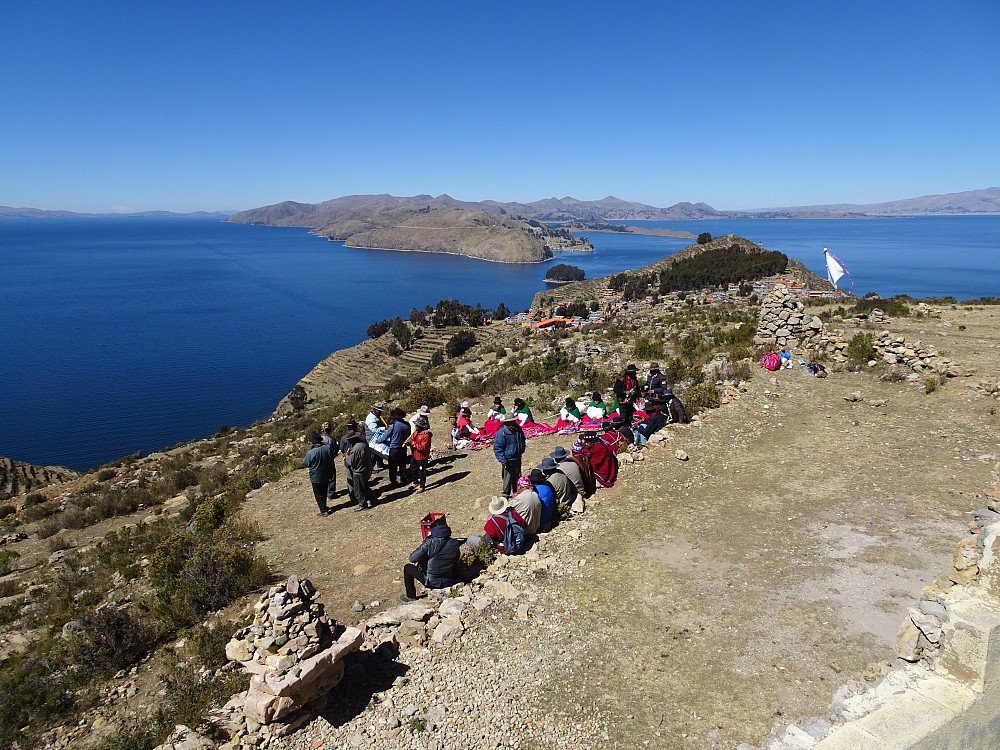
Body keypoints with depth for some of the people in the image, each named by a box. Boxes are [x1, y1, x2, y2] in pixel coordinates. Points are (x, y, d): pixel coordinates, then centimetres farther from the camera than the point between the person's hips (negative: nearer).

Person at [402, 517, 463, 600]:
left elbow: (413, 558, -16)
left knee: (408, 568, 17)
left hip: (432, 582, -5)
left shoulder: (429, 543, -20)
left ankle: (411, 597, 25)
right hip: (449, 583, 5)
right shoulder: (455, 544, -7)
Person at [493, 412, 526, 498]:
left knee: (517, 477, 19)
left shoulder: (518, 430, 0)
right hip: (508, 460, -7)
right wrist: (503, 461, -21)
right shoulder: (501, 433, -21)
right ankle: (505, 494, 15)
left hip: (517, 458, 7)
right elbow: (497, 449, -18)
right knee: (508, 478, 1)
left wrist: (521, 451, 19)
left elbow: (522, 441, 21)